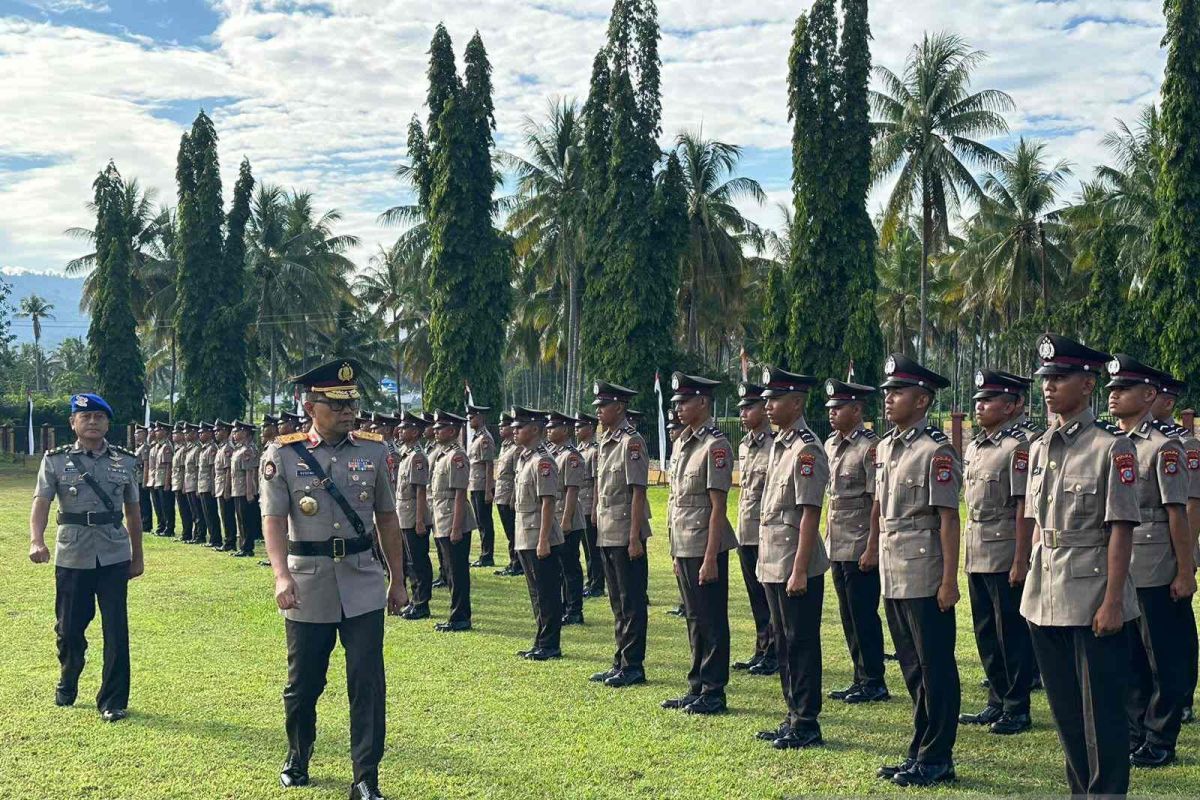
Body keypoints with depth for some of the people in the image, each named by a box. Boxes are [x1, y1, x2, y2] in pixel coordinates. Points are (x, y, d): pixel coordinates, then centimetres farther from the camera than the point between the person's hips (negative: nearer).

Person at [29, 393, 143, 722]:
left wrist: (137, 555, 14)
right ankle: (67, 683, 38)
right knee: (69, 627, 10)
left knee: (116, 629, -2)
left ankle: (113, 701, 8)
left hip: (114, 557, 1)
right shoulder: (56, 460, 1)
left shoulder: (125, 461, 6)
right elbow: (41, 502, -9)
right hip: (72, 558, 0)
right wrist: (36, 541, -26)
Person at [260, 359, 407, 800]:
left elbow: (387, 518, 10)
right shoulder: (283, 454, -4)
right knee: (303, 682, 13)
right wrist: (282, 575, -25)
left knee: (368, 683, -3)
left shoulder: (373, 450, 3)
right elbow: (273, 520, -10)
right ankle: (297, 759, 37)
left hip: (363, 585, 1)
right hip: (309, 585, -1)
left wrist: (398, 579, 12)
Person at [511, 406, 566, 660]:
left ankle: (549, 646, 3)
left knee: (547, 594, -2)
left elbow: (548, 502, -19)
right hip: (525, 539, 10)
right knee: (537, 594, 15)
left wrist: (544, 541, -22)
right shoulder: (523, 459, 15)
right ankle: (542, 643, 22)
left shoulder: (542, 461, -15)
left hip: (540, 540, -10)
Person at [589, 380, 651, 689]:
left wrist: (635, 537, -20)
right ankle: (621, 663, 22)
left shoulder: (631, 441, -13)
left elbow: (638, 492, -17)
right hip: (607, 534, 9)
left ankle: (633, 666, 4)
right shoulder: (605, 442, 14)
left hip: (625, 536, -9)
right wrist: (598, 524, 15)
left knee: (632, 603, -2)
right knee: (618, 603, 14)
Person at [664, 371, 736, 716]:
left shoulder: (715, 445, -13)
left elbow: (717, 506, -16)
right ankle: (697, 688, 23)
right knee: (695, 621, 15)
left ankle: (713, 693, 7)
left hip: (705, 548, -9)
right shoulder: (684, 442, 14)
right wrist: (677, 552, 17)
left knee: (711, 622, 0)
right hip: (683, 546, 9)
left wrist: (710, 558, -19)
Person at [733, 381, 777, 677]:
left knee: (771, 597, 0)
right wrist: (740, 531, 17)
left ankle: (774, 655, 9)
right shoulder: (744, 445, 13)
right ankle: (761, 651, 23)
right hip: (746, 535, 8)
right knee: (757, 597, 14)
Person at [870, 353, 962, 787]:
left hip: (925, 577, -8)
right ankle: (920, 752, 25)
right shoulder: (885, 447, 11)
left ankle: (935, 759, 10)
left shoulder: (936, 450, -12)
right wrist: (873, 551, 18)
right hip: (893, 575, 8)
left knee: (935, 668, 2)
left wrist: (949, 581, -16)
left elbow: (948, 519, -14)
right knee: (912, 667, 15)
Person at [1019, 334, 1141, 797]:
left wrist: (1112, 602, -16)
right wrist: (1034, 588, 14)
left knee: (1101, 714, 2)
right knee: (1064, 709, 16)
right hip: (1046, 600, 7)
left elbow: (1121, 529, -12)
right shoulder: (1039, 449, 10)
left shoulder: (1111, 447, -10)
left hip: (1093, 601, -7)